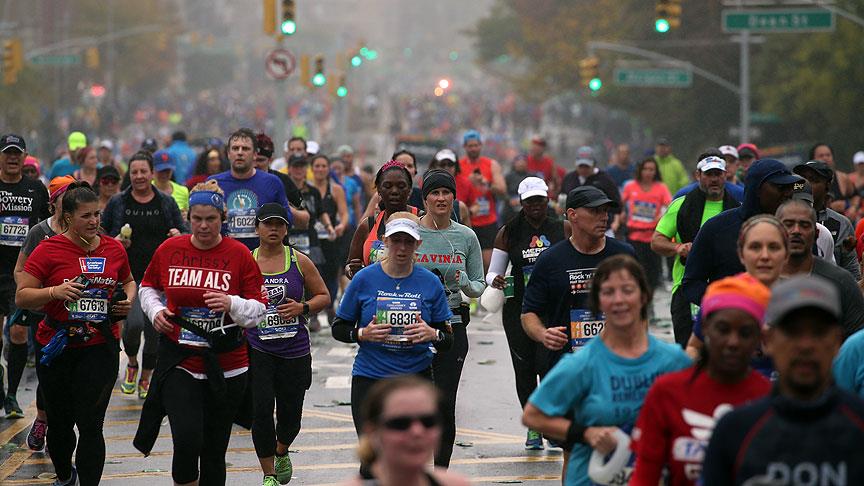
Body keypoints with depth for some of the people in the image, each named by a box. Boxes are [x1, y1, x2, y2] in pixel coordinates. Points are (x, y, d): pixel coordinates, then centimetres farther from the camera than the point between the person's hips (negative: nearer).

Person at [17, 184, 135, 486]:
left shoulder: (114, 249, 4)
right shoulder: (49, 250, -7)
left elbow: (128, 281, 25)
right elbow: (21, 297, -7)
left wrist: (128, 299, 3)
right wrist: (55, 292, -23)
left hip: (100, 348, 1)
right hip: (57, 348, -1)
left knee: (90, 424, -9)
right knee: (60, 422, 15)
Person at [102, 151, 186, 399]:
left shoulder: (167, 203, 7)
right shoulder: (118, 203, 4)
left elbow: (184, 231, 14)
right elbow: (101, 235, 12)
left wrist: (179, 236, -9)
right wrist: (115, 242, -9)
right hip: (129, 275, -2)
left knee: (155, 330, 2)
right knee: (134, 322, -21)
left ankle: (146, 379, 22)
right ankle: (131, 363, 9)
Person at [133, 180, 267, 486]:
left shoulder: (239, 254, -3)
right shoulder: (168, 250, 2)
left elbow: (258, 312, 0)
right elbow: (148, 287, 19)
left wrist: (232, 304, -20)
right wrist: (156, 311, -1)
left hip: (226, 366, 0)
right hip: (178, 362, 0)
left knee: (214, 451, 9)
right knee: (187, 440, -18)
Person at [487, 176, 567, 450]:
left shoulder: (563, 230, 6)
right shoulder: (508, 233, 6)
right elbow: (493, 272, 8)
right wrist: (495, 280, -14)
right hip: (519, 309, 2)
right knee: (524, 369, 5)